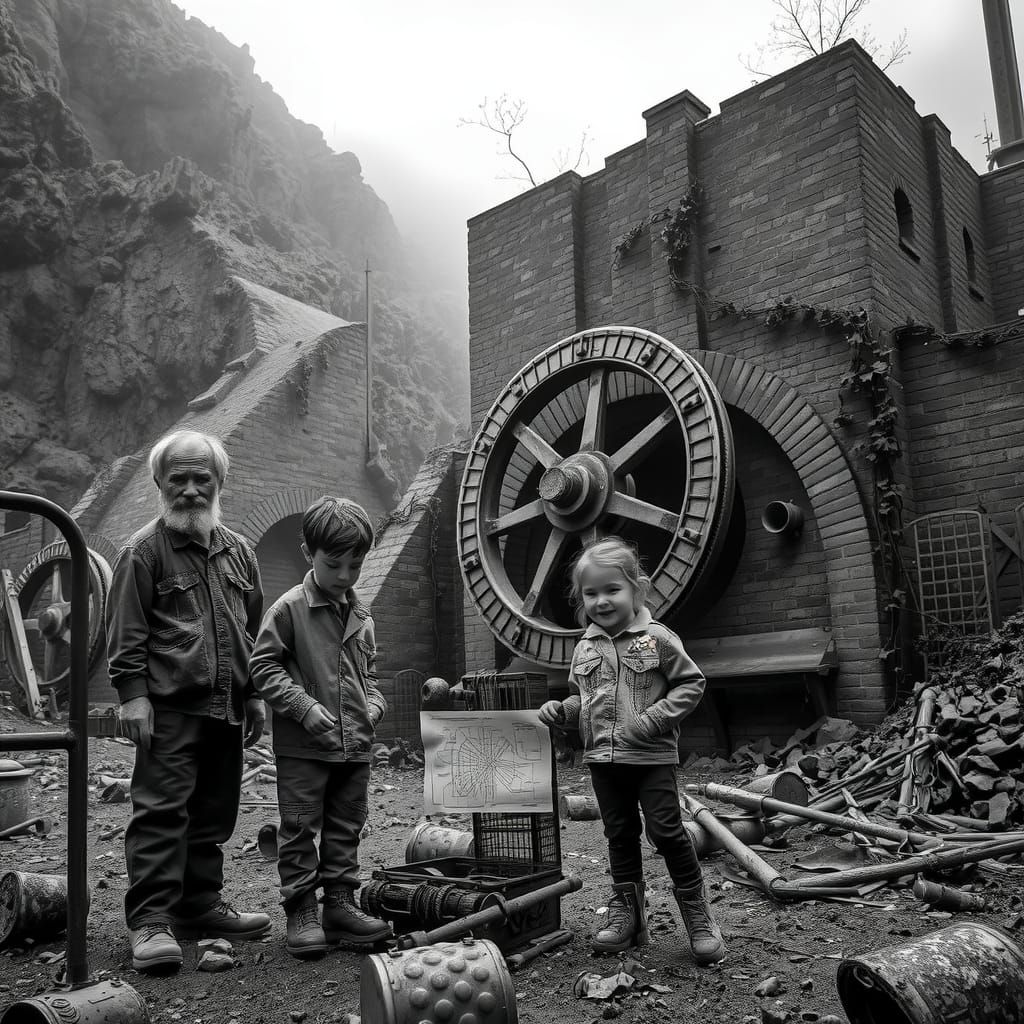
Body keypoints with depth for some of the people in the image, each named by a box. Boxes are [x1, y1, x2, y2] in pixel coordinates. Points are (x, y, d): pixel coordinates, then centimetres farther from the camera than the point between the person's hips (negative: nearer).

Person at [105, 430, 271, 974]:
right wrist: (132, 694, -12)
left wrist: (255, 694, 17)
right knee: (161, 810, -5)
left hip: (227, 707, 6)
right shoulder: (144, 550, -1)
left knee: (214, 811, 13)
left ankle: (200, 905, 26)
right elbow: (126, 630, -5)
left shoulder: (238, 551, 15)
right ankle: (150, 921, 2)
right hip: (170, 707, -6)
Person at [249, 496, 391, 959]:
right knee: (299, 828, 4)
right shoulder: (289, 608, -9)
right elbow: (263, 666, -10)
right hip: (302, 746, -6)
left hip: (355, 744, 6)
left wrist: (373, 703, 3)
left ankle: (340, 905, 25)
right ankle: (301, 912, 16)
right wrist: (304, 705, -17)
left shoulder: (361, 617, 10)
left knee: (345, 829, 13)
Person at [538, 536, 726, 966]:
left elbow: (691, 684, -6)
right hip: (603, 758, 5)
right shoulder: (584, 649, 7)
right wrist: (562, 710, -3)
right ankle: (627, 913, 26)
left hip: (651, 756, -5)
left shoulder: (657, 638, -9)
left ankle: (697, 913, 13)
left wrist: (654, 718, -17)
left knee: (666, 830, -4)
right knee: (619, 834, 14)